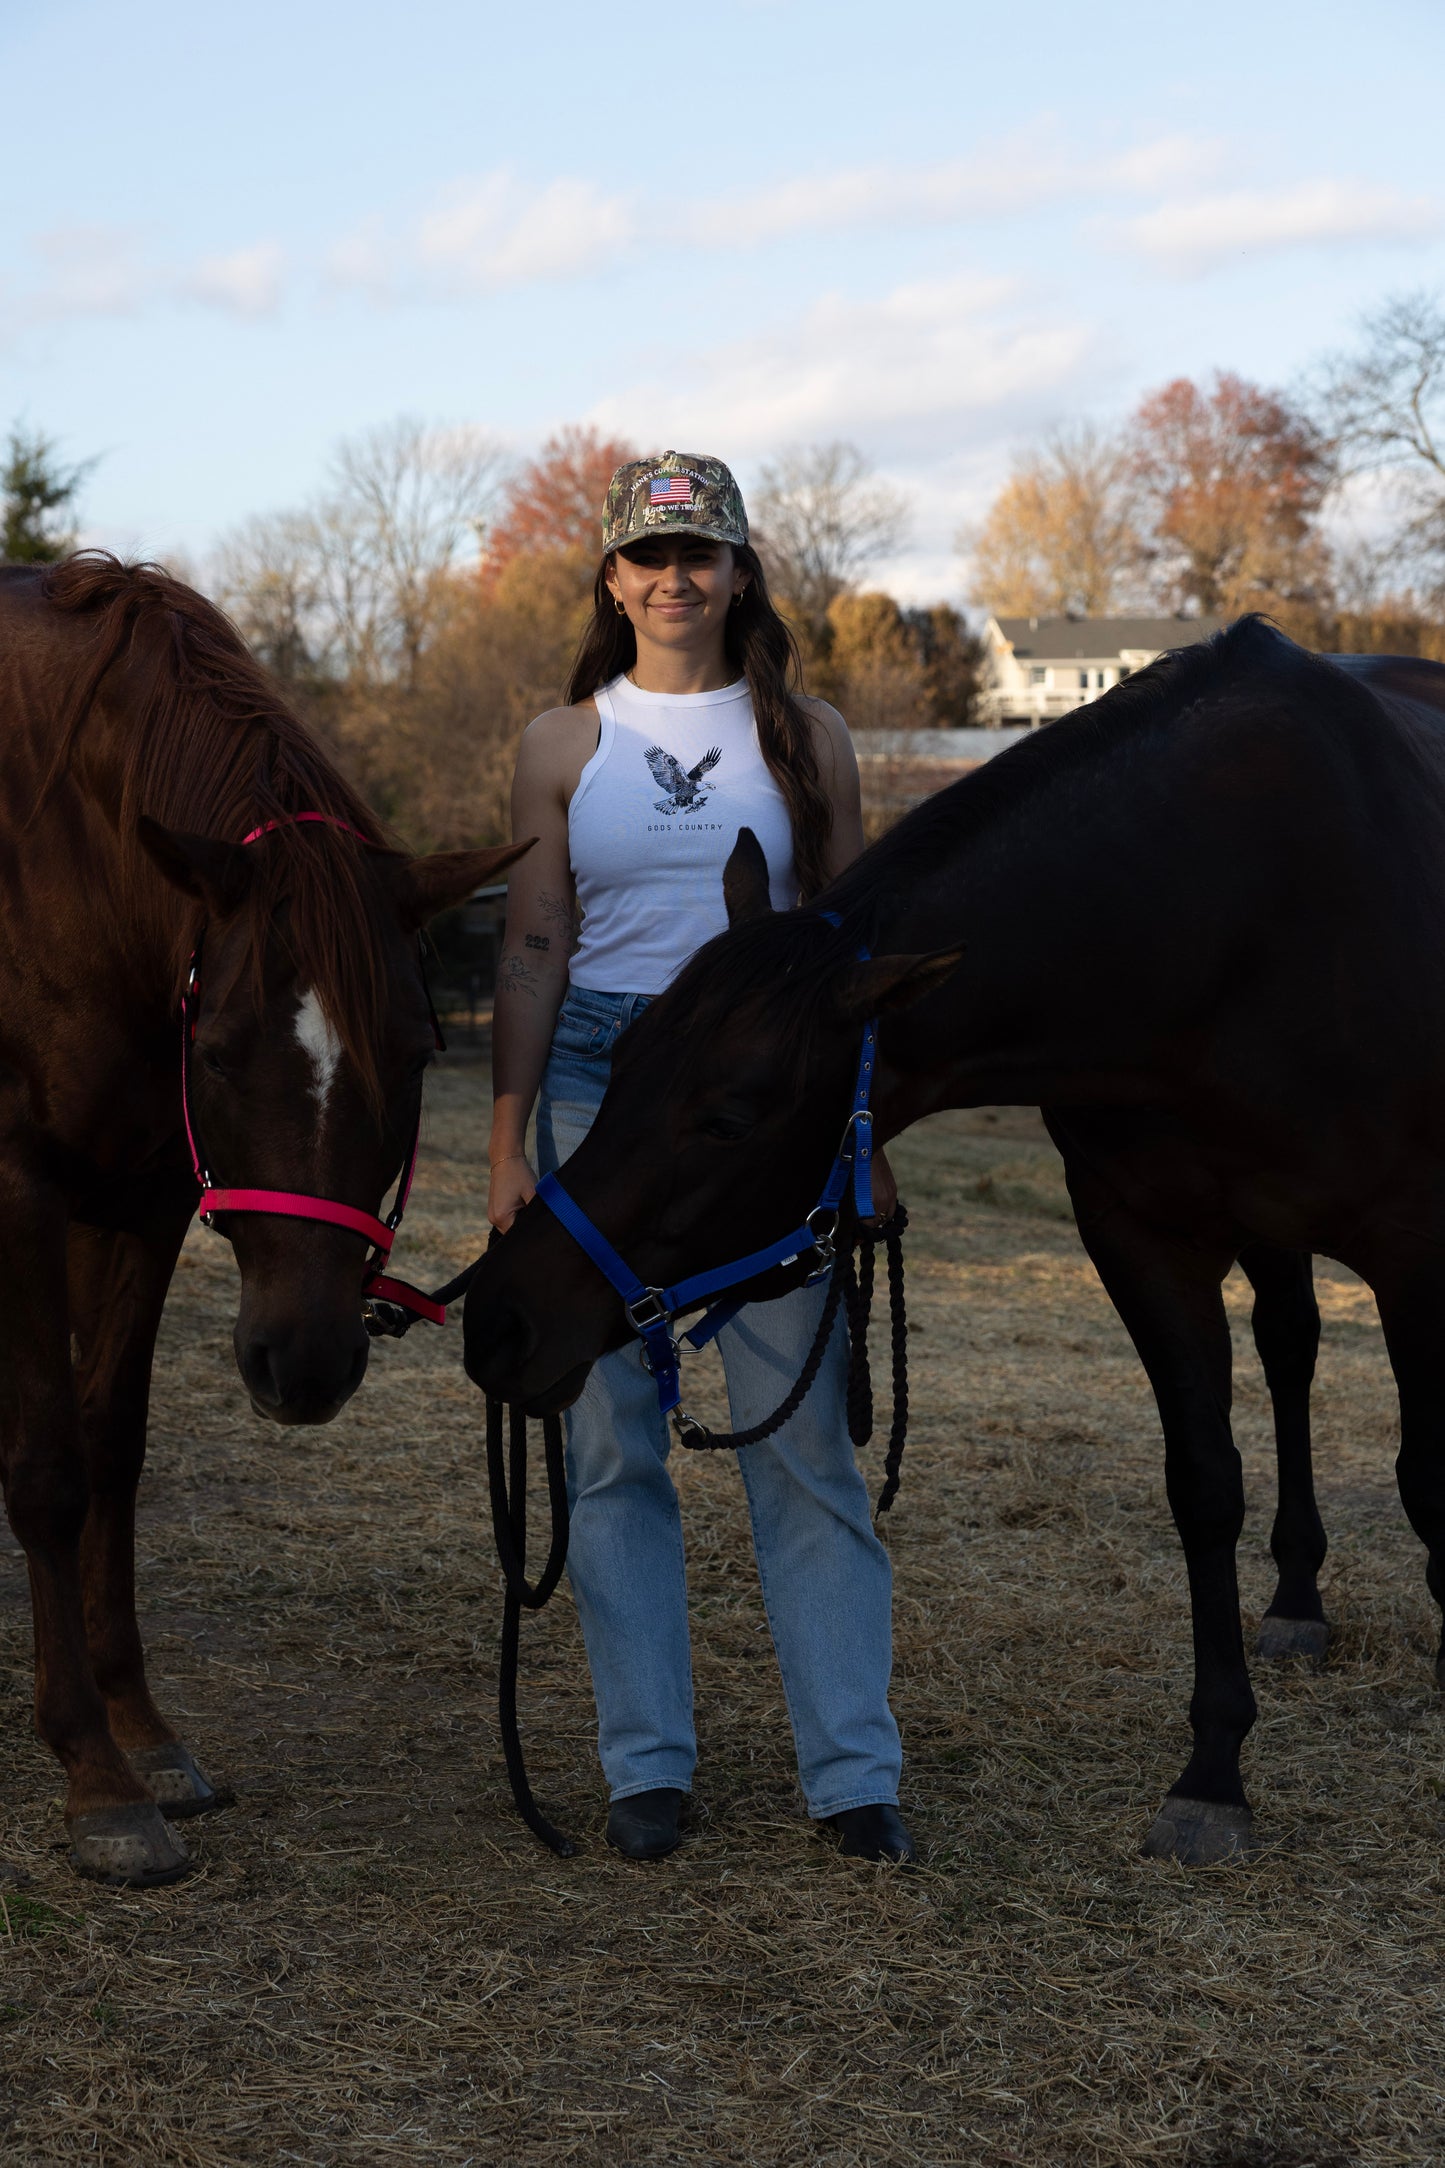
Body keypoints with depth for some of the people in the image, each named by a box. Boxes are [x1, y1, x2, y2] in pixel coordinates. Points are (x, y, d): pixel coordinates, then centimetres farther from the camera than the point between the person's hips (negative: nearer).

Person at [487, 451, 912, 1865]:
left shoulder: (805, 737, 6)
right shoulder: (562, 745, 7)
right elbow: (532, 952, 6)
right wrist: (507, 1147, 0)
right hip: (601, 1091, 1)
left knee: (802, 1434, -1)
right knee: (612, 1442, 4)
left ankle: (853, 1766, 7)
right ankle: (645, 1762, 16)